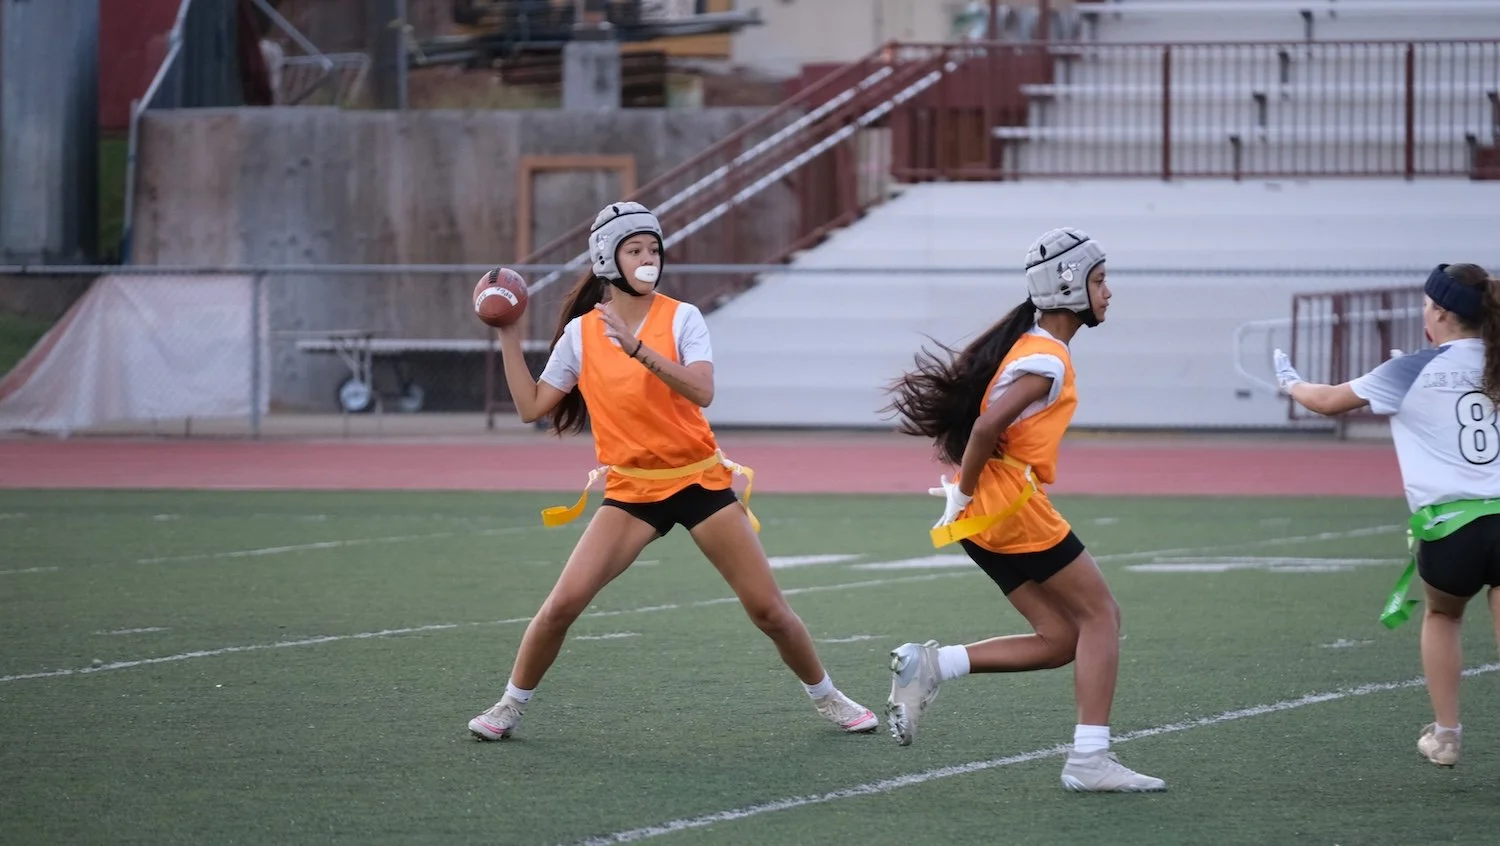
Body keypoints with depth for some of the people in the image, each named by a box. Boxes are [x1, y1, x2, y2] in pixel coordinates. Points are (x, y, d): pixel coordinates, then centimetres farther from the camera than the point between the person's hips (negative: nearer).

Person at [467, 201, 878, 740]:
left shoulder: (681, 318, -7)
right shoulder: (579, 333, 0)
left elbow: (701, 392, -23)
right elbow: (532, 407, 5)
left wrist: (638, 348, -33)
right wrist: (509, 340, -1)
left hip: (700, 481, -1)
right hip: (630, 489, 1)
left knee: (768, 609, -1)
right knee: (563, 604, -13)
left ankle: (827, 698, 20)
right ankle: (511, 705, 7)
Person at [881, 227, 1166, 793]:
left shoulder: (1028, 343, 17)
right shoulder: (1048, 360, -14)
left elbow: (976, 420, 22)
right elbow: (986, 426, -25)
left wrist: (963, 486, 15)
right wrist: (964, 494, -13)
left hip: (987, 516, 9)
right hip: (1010, 502, -9)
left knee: (1063, 640, 8)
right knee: (1099, 615, -2)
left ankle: (930, 666, 0)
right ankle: (1089, 759, -5)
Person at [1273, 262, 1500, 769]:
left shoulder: (1411, 372, 1)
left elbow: (1330, 401, 14)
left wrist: (1290, 384, 35)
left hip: (1450, 526, -1)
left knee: (1442, 616, 29)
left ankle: (1445, 735, 32)